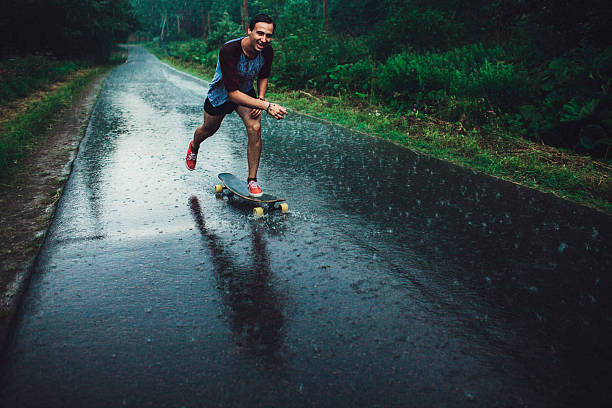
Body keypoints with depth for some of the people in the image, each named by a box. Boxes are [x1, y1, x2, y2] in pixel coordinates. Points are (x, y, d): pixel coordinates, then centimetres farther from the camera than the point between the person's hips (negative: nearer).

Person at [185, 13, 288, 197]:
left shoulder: (267, 51, -22)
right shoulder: (229, 50, -39)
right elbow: (232, 93, -42)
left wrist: (260, 99, -16)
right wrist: (267, 106, -50)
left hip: (246, 91, 3)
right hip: (220, 94, -3)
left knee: (255, 128, -21)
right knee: (209, 129, 20)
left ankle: (252, 180, -6)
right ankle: (194, 147, 59)